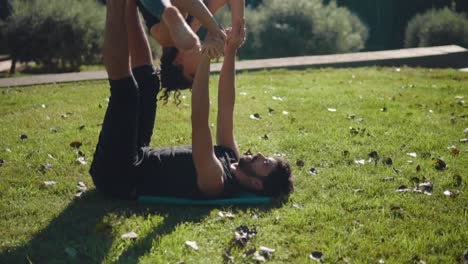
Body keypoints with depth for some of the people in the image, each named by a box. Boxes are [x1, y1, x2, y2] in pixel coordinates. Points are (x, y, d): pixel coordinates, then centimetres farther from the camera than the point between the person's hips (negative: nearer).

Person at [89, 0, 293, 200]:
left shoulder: (216, 182, -26)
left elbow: (199, 124, -38)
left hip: (116, 175, -8)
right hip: (136, 162, 8)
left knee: (125, 89, -23)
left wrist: (206, 57, -40)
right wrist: (230, 53, 0)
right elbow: (225, 108, 6)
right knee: (146, 81, 11)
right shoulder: (230, 159, 1)